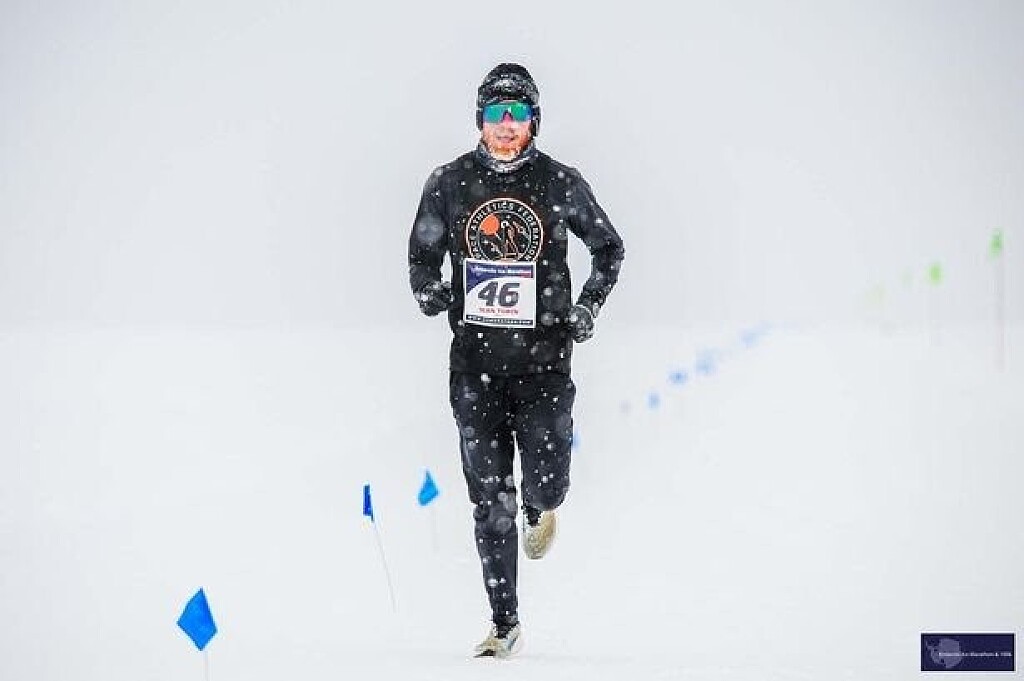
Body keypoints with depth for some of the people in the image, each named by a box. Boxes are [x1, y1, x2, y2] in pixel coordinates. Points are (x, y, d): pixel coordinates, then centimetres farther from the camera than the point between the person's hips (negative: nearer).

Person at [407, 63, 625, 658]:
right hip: (475, 363, 1)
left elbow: (610, 247, 14)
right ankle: (505, 624, 9)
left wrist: (590, 304, -1)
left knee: (546, 484, -7)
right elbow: (422, 253, 15)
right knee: (490, 499, 0)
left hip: (543, 358, -1)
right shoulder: (449, 183, 3)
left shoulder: (560, 184, 0)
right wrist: (427, 288, -6)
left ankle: (540, 510, 33)